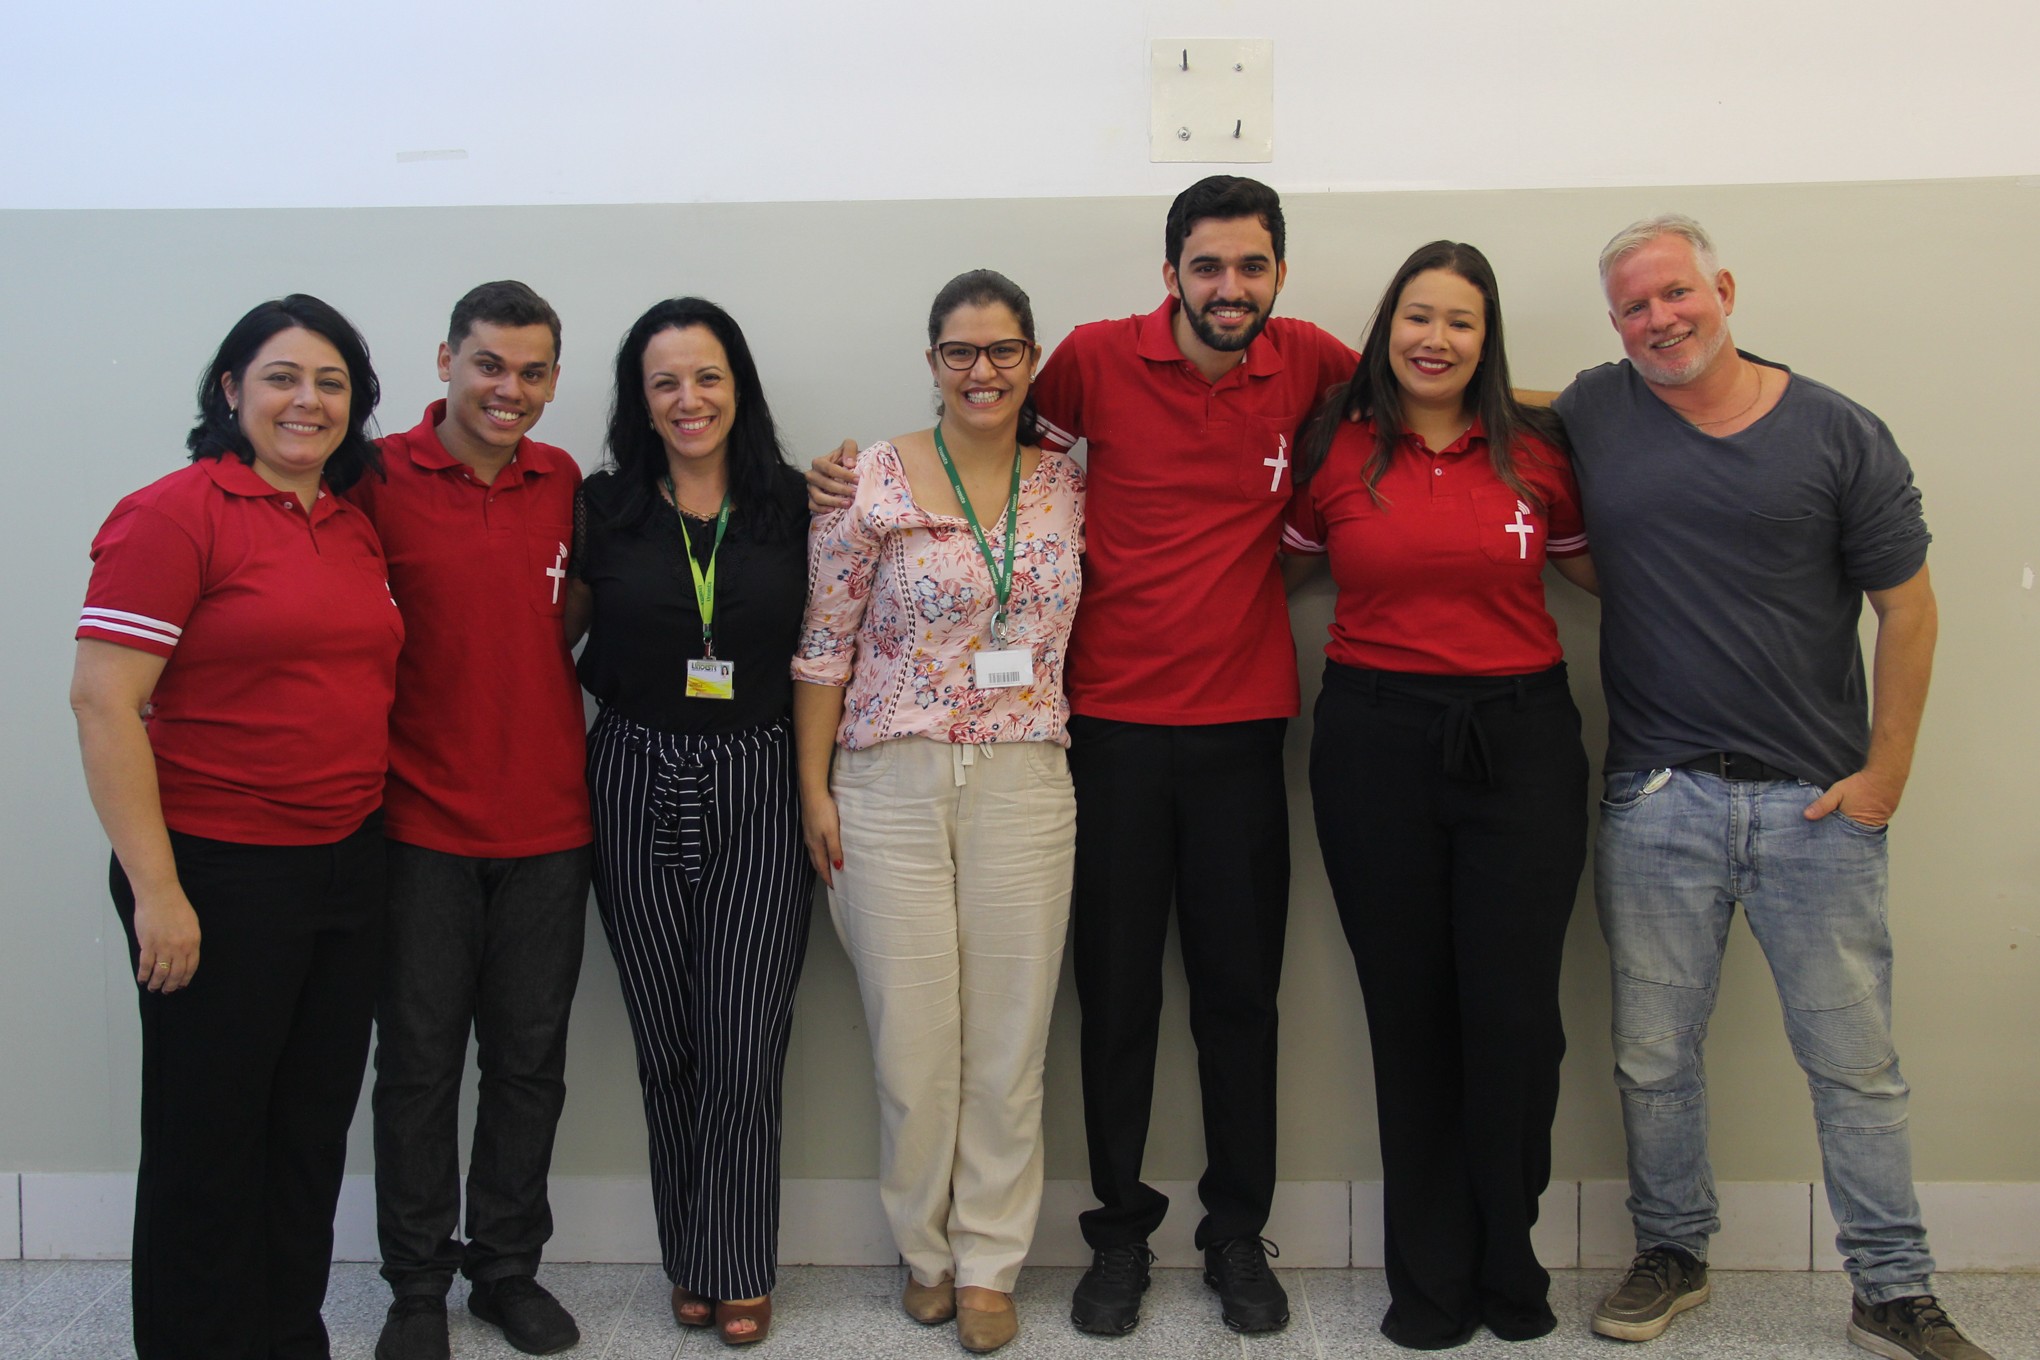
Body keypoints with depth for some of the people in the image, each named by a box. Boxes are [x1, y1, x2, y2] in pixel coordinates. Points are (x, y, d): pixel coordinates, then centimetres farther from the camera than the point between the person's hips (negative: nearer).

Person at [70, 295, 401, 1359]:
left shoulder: (355, 528, 11)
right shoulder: (174, 514, -10)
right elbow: (102, 700, -15)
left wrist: (371, 841, 14)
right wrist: (156, 890, -17)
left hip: (347, 865, 7)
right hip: (220, 878, -7)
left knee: (314, 1127, 15)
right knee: (209, 1141, 7)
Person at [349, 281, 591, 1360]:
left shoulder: (565, 483, 4)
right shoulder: (381, 477, -7)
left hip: (548, 824, 3)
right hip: (422, 822, -3)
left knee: (530, 1060, 13)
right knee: (418, 1060, 9)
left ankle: (508, 1268, 30)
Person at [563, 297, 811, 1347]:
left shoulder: (793, 504, 2)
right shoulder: (603, 508, 3)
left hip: (757, 789, -1)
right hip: (639, 789, 1)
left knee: (744, 1048, -1)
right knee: (668, 1049, 10)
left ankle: (734, 1270, 18)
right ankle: (686, 1260, 27)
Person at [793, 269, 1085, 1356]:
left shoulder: (1068, 488, 6)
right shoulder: (872, 482, -3)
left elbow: (1082, 634, 16)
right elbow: (824, 646, -1)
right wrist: (814, 787, -3)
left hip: (1026, 786, 2)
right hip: (891, 785, -2)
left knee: (1009, 1035, 7)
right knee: (911, 1032, 5)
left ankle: (989, 1263, 24)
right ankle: (925, 1249, 28)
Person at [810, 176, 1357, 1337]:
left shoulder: (1308, 362, 0)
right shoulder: (1099, 358, -4)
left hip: (1243, 727, 1)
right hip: (1114, 721, -1)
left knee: (1241, 992, 10)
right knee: (1118, 991, 9)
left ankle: (1240, 1234, 27)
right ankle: (1121, 1231, 26)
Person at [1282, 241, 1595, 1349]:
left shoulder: (1535, 452, 5)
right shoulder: (1335, 451, 4)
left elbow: (1605, 573, 16)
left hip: (1521, 743, 0)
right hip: (1374, 745, 0)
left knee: (1515, 1011, -1)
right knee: (1409, 1011, 7)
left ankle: (1508, 1264, 21)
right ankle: (1430, 1275, 24)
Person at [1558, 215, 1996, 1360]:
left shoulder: (1839, 434, 0)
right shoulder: (1596, 414, 4)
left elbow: (1908, 607, 2)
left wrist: (1885, 773, -2)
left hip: (1819, 801, -1)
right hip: (1657, 803, 2)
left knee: (1856, 1061, 6)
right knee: (1655, 1058, 10)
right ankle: (1673, 1254, 29)